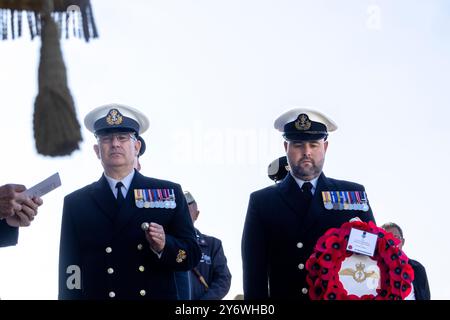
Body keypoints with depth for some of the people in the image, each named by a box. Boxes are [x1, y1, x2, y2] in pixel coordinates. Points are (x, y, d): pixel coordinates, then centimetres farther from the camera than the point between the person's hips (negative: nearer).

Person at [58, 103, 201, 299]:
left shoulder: (170, 193, 4)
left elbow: (191, 254, 0)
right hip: (97, 294, 0)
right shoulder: (75, 203, 4)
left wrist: (163, 247, -17)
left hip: (157, 295, 0)